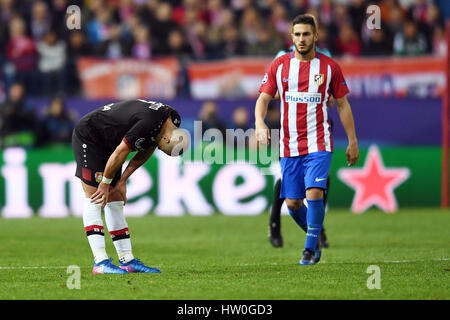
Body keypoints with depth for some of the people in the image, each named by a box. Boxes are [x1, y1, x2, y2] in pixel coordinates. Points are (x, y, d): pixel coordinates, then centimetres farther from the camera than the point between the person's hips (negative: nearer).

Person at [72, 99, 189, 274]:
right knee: (94, 200, -13)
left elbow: (146, 151, 7)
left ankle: (128, 260, 5)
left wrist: (122, 180, 4)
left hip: (107, 143, 9)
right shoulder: (147, 122, -35)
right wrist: (106, 183, -11)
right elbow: (120, 153, -25)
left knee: (115, 201, 6)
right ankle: (100, 262, -18)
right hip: (87, 135, -9)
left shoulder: (173, 121, -6)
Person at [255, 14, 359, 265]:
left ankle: (310, 249, -9)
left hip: (319, 143, -2)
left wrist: (353, 142, 7)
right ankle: (315, 235, 30)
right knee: (293, 203, 3)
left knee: (314, 193, -19)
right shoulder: (279, 66, 4)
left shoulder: (329, 67, 2)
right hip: (289, 146, 2)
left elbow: (343, 105, 9)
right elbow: (264, 98, 3)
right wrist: (260, 124, -18)